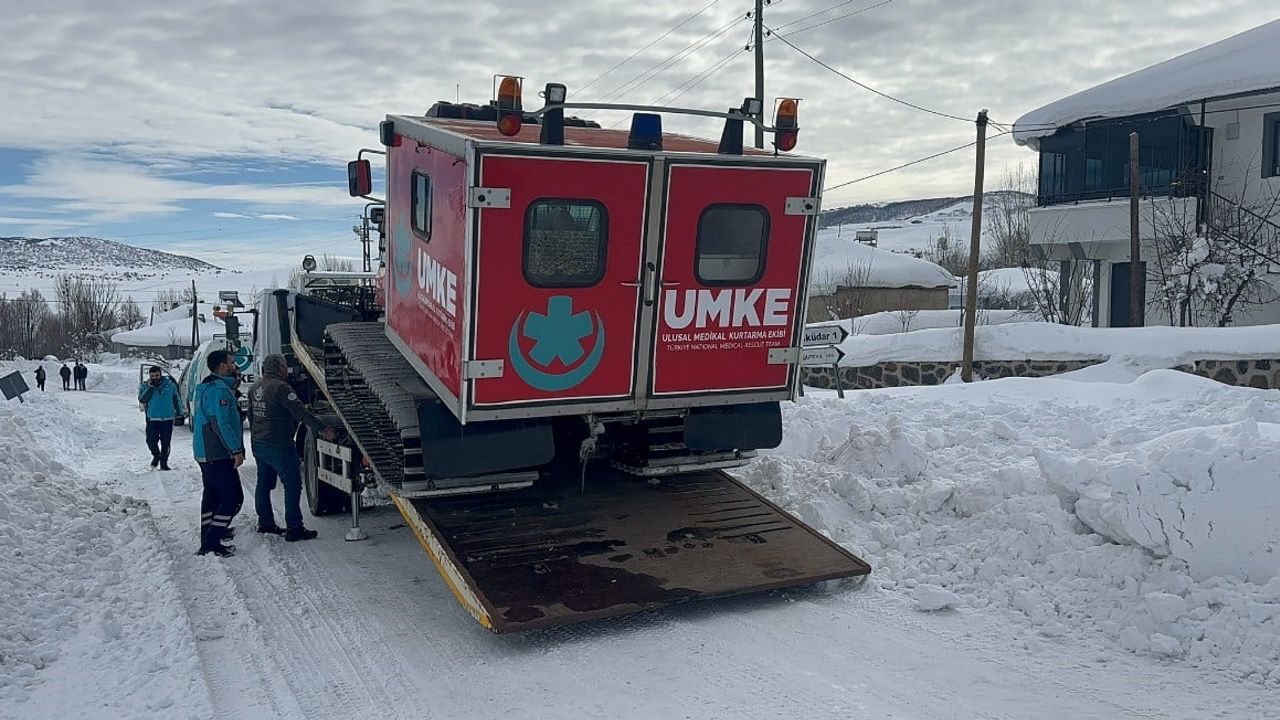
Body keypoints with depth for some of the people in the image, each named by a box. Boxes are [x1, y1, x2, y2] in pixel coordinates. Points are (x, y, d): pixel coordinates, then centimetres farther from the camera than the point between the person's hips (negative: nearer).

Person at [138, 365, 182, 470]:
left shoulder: (169, 384, 5)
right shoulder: (144, 386, 1)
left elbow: (175, 397, 16)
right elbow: (142, 400, -15)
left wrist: (178, 411, 17)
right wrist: (149, 388, -21)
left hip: (168, 418, 1)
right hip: (152, 419, -1)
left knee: (165, 442, 1)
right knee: (151, 441, -5)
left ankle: (164, 463, 13)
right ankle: (156, 456, 24)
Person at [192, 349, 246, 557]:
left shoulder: (206, 388, 16)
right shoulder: (220, 390, -18)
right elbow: (221, 424, -24)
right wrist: (237, 450, -19)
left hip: (204, 453, 11)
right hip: (219, 455, -11)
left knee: (212, 495, 18)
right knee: (233, 498, -8)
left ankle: (209, 536, 25)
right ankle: (212, 542, -10)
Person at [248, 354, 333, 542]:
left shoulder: (255, 387, 11)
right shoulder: (280, 387, -17)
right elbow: (300, 412, -22)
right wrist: (323, 429, -21)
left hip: (258, 443, 9)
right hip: (279, 446, -9)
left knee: (264, 483, 18)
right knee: (293, 485, -5)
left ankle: (265, 522, 26)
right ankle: (294, 528, -6)